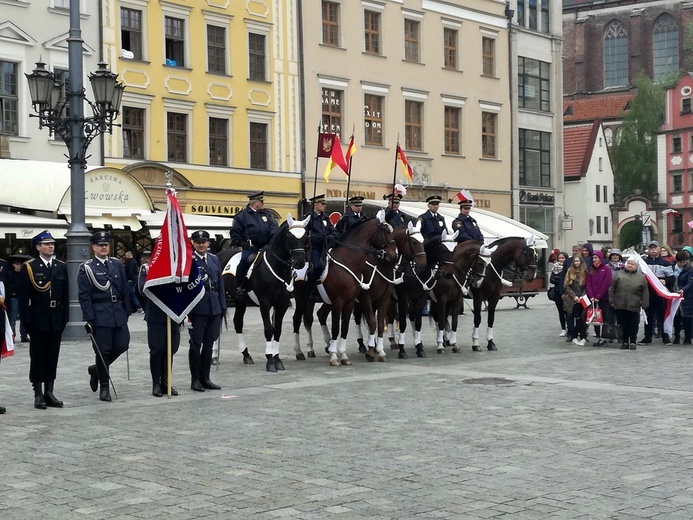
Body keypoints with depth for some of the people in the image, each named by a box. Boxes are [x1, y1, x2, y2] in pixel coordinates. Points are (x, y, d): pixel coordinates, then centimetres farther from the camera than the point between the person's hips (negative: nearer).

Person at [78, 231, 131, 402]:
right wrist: (89, 318, -11)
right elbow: (84, 296, -6)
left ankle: (97, 369, 27)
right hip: (100, 315, -5)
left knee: (122, 345, 3)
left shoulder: (117, 264, 10)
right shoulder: (86, 268, -3)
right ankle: (104, 387, 11)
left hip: (118, 313, 5)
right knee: (103, 350, -1)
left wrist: (126, 311, 9)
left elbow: (125, 290, 12)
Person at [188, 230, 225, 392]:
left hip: (214, 308, 6)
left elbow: (220, 284, 14)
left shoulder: (214, 259, 12)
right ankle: (195, 380, 10)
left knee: (209, 344, 11)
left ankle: (205, 378, 20)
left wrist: (222, 306, 9)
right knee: (196, 344, 2)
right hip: (197, 308, -6)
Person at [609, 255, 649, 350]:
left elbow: (645, 292, 5)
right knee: (623, 324, 6)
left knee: (633, 325, 3)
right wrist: (612, 301, 2)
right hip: (620, 306, 1)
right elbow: (612, 289, 9)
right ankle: (625, 342, 17)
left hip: (634, 306, -1)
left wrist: (644, 304, -2)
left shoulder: (641, 277, 6)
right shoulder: (618, 274, 8)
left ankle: (633, 342, 16)